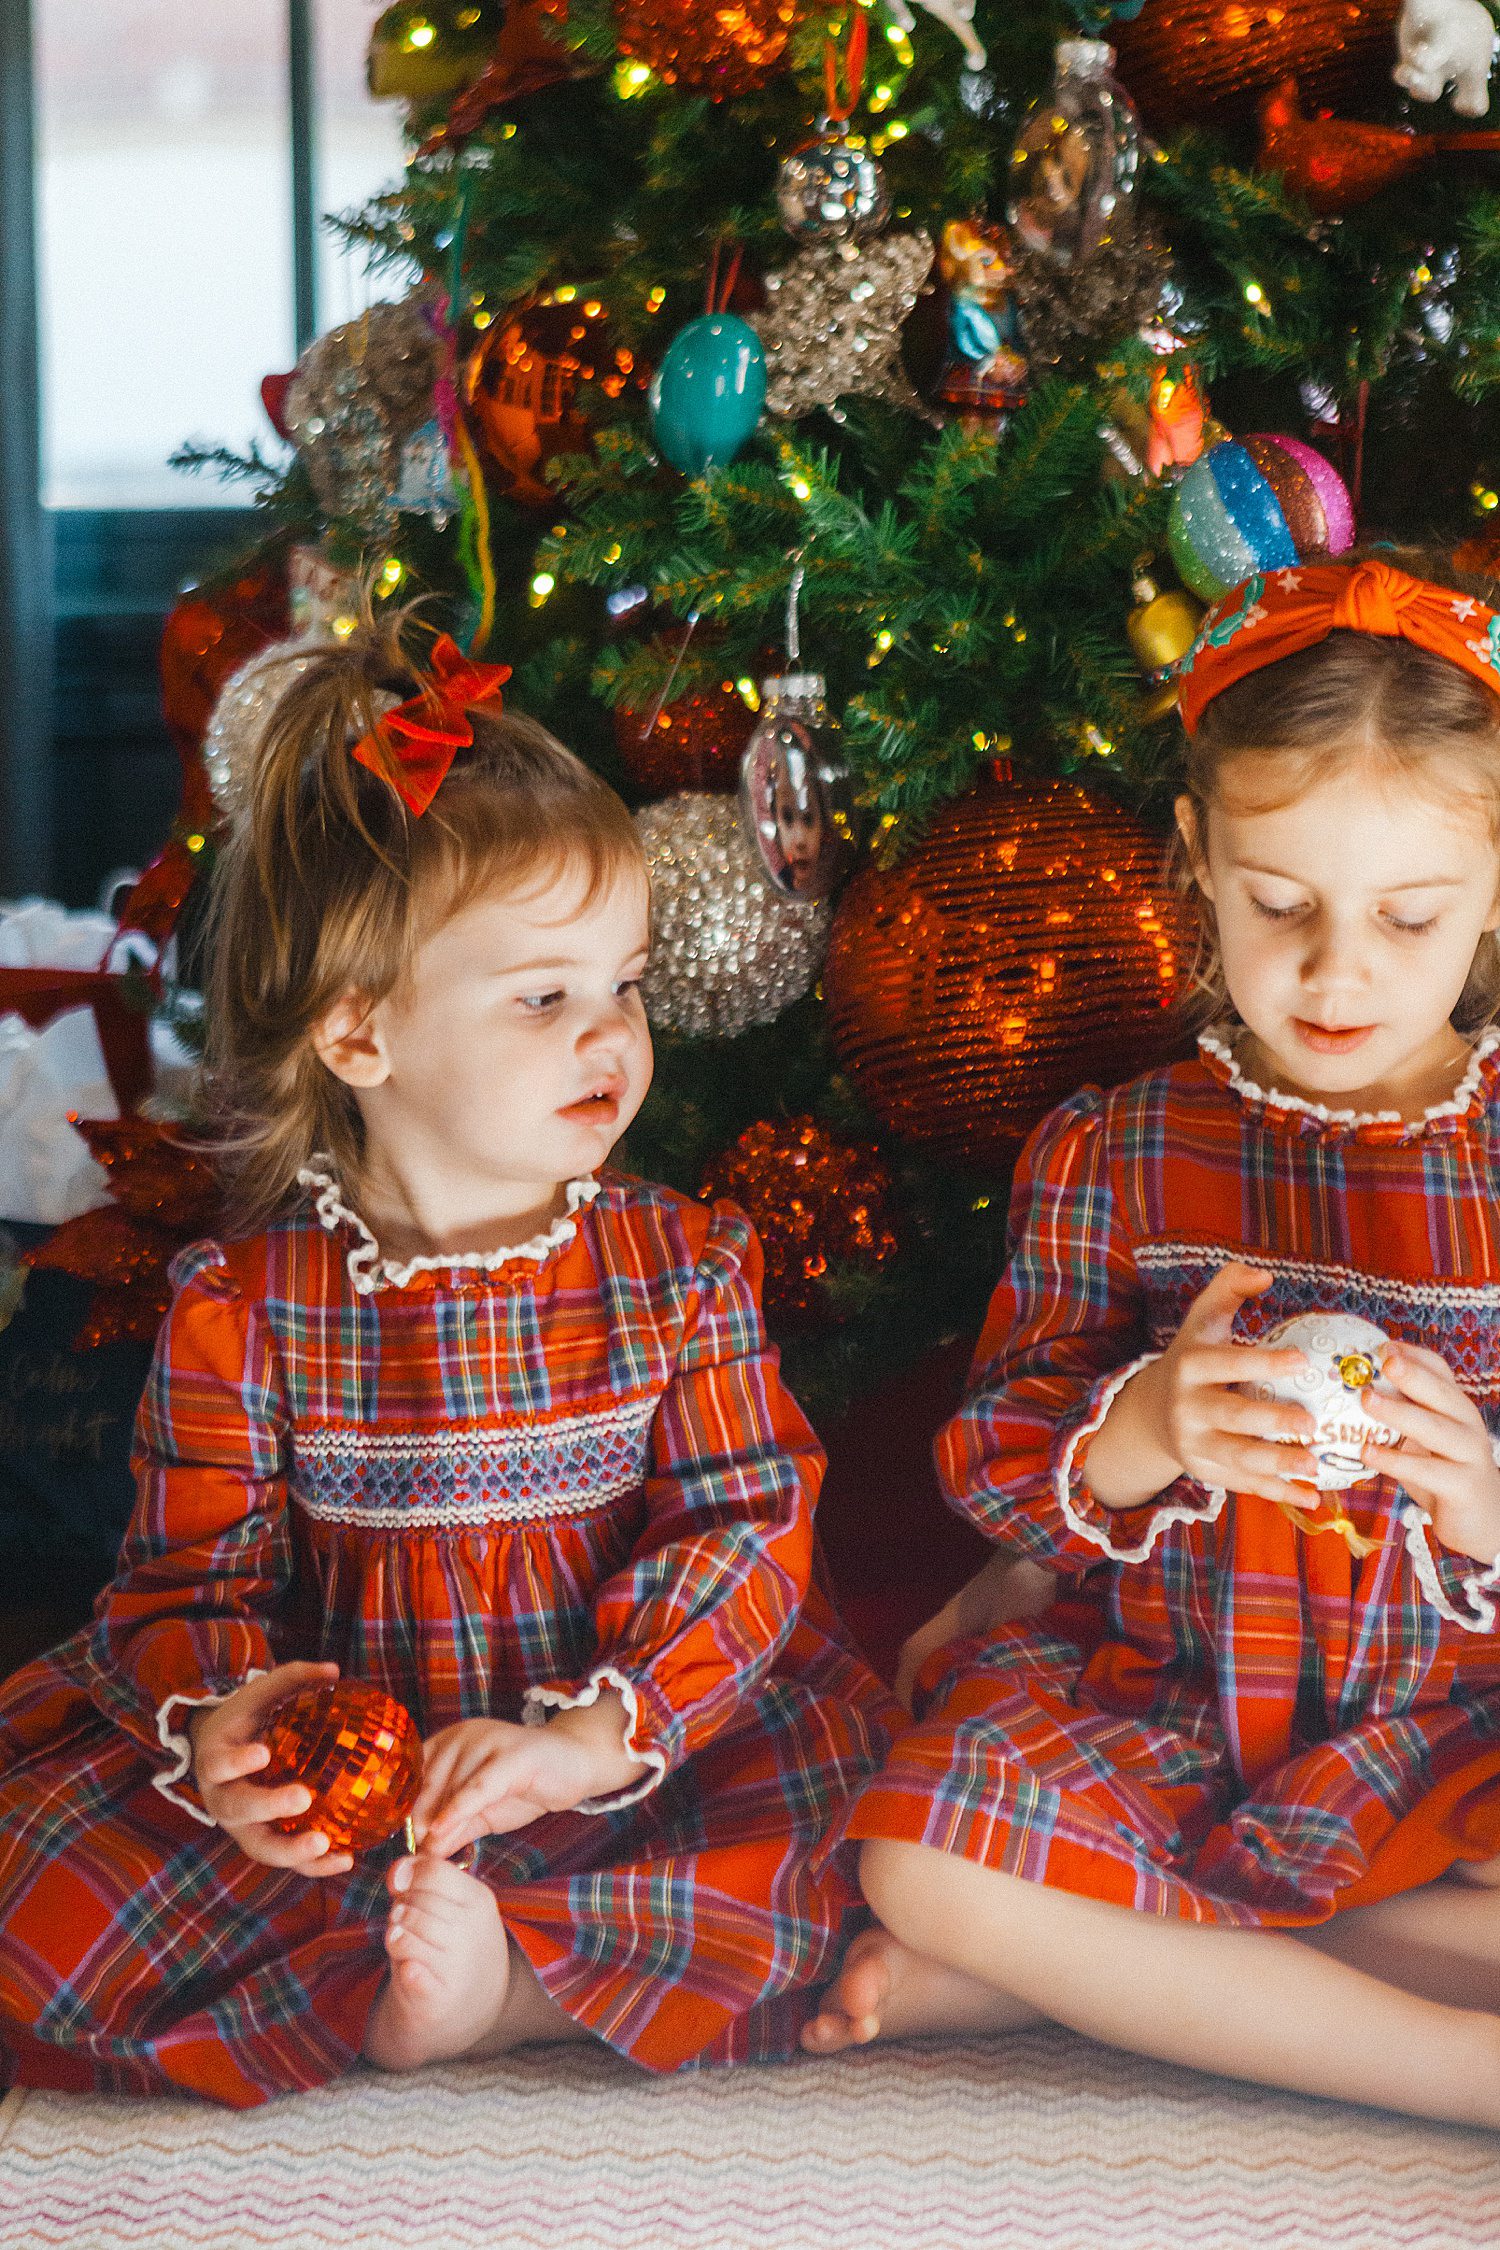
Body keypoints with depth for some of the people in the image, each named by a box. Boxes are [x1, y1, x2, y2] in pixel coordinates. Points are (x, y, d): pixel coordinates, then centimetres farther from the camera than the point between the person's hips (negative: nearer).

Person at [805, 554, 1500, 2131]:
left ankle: (1072, 1969, -16)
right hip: (1159, 1705, 1)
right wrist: (1141, 1437, -21)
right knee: (920, 1852, -28)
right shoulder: (1109, 1156, 3)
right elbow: (996, 1468, 1)